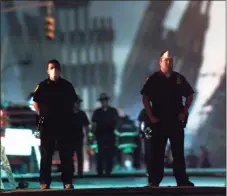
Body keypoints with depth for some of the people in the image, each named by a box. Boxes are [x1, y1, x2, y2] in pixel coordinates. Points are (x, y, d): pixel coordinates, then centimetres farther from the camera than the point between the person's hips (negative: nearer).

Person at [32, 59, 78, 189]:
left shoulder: (67, 85, 8)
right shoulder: (42, 86, 3)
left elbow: (74, 102, 16)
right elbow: (35, 102, 9)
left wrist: (69, 114, 7)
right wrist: (41, 115, 1)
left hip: (65, 124, 1)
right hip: (47, 124, -1)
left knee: (66, 154, 0)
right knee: (46, 154, 2)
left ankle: (68, 182, 3)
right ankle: (45, 182, 5)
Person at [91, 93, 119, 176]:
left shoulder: (113, 111, 9)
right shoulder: (97, 112, 10)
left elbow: (116, 122, 6)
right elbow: (94, 124, 8)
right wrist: (94, 134, -1)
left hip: (110, 136, 0)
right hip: (100, 136, 0)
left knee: (109, 154, -2)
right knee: (100, 154, -5)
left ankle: (108, 171, 3)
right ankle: (100, 172, -1)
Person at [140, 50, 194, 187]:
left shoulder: (179, 78, 5)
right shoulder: (153, 79, -1)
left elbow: (190, 95, 13)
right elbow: (145, 97, -1)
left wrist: (184, 112, 2)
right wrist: (151, 116, -6)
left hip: (176, 120, 2)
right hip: (159, 121, -2)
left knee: (179, 151, 5)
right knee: (157, 151, 0)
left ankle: (182, 180, 9)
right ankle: (154, 181, 4)